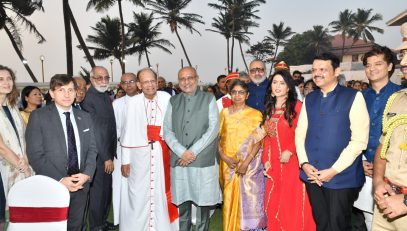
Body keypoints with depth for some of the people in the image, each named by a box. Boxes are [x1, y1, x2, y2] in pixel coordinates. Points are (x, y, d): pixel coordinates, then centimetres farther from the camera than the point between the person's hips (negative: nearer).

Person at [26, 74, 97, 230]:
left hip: (81, 183, 4)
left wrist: (87, 174, -9)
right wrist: (60, 180, -17)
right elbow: (35, 155, -11)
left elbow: (92, 149, 7)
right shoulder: (38, 117, -6)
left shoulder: (85, 117, 8)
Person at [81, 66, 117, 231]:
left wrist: (112, 153, 8)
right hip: (98, 154, -8)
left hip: (109, 152, 8)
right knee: (97, 191, 5)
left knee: (107, 190, 18)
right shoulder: (88, 99, -16)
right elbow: (94, 131, -18)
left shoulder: (107, 96, 9)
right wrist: (106, 157, -16)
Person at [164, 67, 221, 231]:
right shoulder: (173, 101, 12)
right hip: (179, 160, 2)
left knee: (203, 200, 4)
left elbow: (213, 128, -5)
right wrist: (182, 152, -8)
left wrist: (194, 151, -10)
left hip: (203, 160, -2)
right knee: (182, 201, 8)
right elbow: (167, 131, 5)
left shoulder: (209, 99, 5)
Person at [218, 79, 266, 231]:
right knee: (230, 199, 8)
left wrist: (246, 162, -16)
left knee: (249, 198, 0)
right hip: (228, 164, 2)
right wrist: (223, 156, -8)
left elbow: (258, 141, -6)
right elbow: (218, 137, 6)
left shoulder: (255, 114, -1)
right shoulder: (224, 113, 7)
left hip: (250, 163, -2)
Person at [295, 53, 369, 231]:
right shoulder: (309, 99, 10)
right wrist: (304, 164, -5)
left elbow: (359, 140, -11)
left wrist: (333, 170, -14)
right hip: (312, 175, 4)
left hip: (342, 177, -4)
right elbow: (299, 134, 9)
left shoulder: (353, 97, -6)